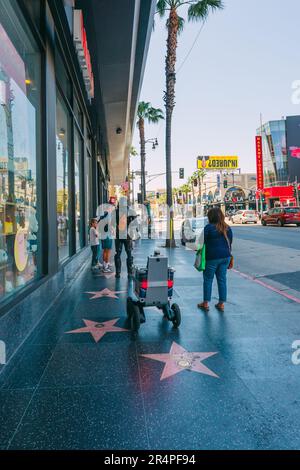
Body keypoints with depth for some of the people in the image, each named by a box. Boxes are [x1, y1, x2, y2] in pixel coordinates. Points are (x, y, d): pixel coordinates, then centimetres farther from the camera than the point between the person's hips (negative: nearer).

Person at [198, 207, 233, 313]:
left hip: (212, 257, -5)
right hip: (225, 256, 5)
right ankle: (221, 303, 15)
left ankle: (206, 303, 11)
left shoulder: (209, 227, -9)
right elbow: (230, 243, 13)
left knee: (208, 280, 5)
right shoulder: (227, 228, 8)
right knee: (222, 279, 10)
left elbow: (205, 243, -8)